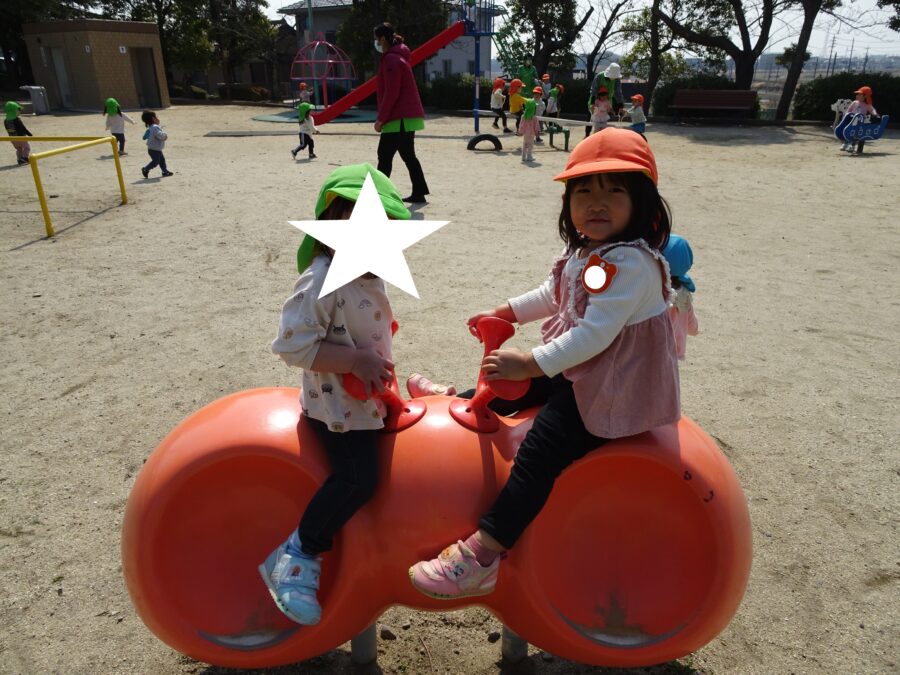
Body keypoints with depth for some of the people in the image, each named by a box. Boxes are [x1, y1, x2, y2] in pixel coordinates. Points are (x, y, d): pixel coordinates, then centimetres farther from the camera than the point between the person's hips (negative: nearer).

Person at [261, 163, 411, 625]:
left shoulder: (369, 275, 6)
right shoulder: (322, 282, -23)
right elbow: (292, 343, -27)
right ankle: (297, 557, 0)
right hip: (337, 405, -10)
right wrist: (355, 359, -29)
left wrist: (379, 366, 7)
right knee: (358, 478, -20)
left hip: (369, 397, 10)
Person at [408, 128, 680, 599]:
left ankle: (482, 555, -17)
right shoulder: (585, 253, 7)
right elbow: (551, 295, 25)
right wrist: (506, 313, 19)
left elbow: (595, 333, -30)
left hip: (614, 390, -9)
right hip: (578, 370, 10)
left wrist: (531, 364, -28)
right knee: (512, 389, 17)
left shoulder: (631, 262, -24)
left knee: (541, 450, -17)